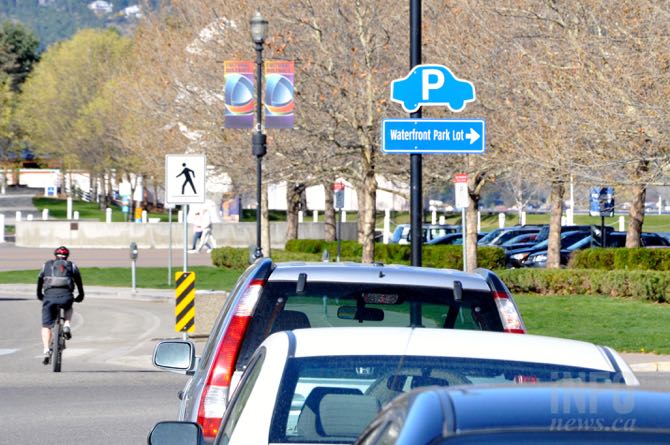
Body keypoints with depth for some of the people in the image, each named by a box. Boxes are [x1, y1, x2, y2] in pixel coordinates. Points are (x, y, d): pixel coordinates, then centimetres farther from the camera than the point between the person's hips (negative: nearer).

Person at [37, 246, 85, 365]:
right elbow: (79, 283, 25)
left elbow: (39, 282, 33)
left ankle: (46, 350, -9)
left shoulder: (46, 265, 25)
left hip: (49, 296, 0)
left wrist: (40, 296, 48)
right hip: (66, 296, 0)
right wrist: (80, 297, 41)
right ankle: (67, 325, 7)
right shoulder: (72, 266, 23)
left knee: (46, 326, 9)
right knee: (69, 308, 35)